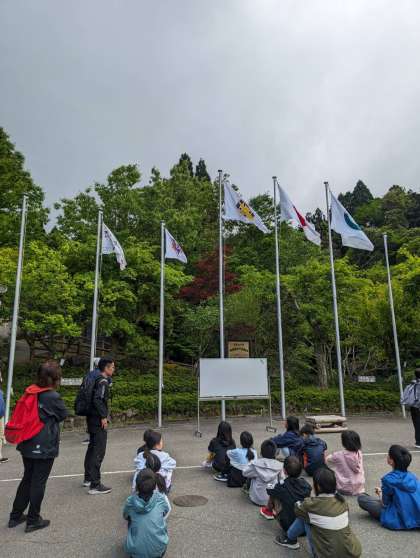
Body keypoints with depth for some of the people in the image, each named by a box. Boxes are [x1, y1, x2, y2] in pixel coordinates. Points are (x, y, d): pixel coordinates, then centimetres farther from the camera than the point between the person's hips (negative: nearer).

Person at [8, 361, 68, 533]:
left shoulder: (30, 392, -1)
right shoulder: (52, 396, -21)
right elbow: (63, 415, -7)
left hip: (27, 445, 7)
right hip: (45, 447, -7)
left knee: (27, 479, 21)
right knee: (38, 483, 7)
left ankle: (16, 516, 32)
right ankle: (33, 521, 20)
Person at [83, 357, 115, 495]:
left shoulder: (96, 379, 10)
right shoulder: (103, 381, -17)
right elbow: (97, 399, -27)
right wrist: (103, 416, -19)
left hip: (92, 419, 10)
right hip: (98, 420, -10)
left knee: (92, 448, 20)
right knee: (99, 452, -5)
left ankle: (88, 478, 32)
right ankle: (95, 485, -1)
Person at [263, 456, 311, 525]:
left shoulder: (282, 486, -24)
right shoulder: (306, 486, -14)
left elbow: (269, 489, -4)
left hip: (288, 526, -3)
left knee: (273, 493, 9)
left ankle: (269, 511, 37)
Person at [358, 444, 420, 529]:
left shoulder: (388, 479, -20)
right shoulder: (413, 477, -2)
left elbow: (385, 503, -9)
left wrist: (380, 492, 12)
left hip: (399, 520, -7)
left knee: (361, 498, -1)